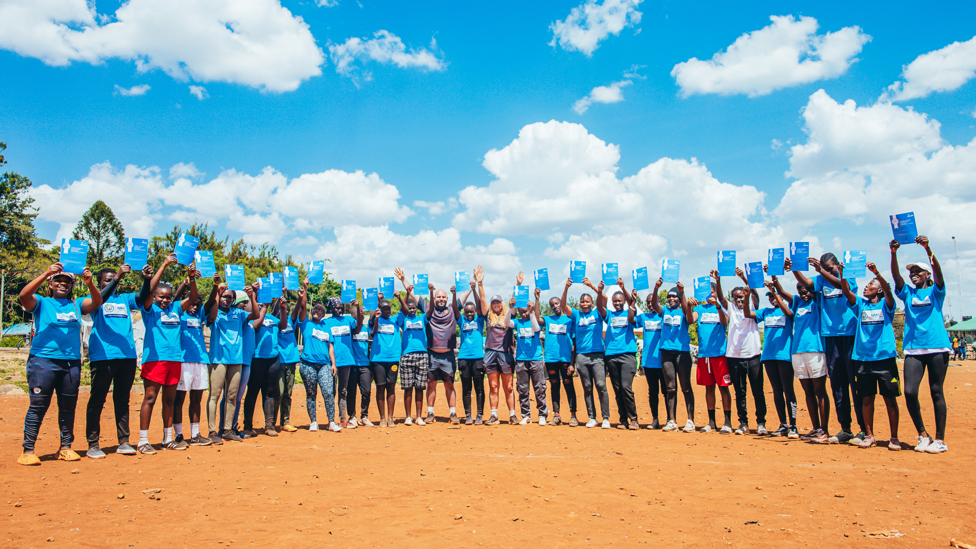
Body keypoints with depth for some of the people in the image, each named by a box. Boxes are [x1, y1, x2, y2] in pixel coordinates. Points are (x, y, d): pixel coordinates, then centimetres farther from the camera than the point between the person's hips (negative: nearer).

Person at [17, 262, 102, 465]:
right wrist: (46, 273, -22)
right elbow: (24, 295, -13)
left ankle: (66, 447, 17)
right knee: (38, 405, -3)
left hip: (72, 363, 3)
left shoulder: (76, 305, 13)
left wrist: (89, 283, -20)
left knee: (68, 407, 8)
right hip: (43, 360, -3)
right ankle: (28, 451, 5)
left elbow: (97, 302, -3)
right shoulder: (41, 303, 7)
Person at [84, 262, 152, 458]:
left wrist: (147, 279, -20)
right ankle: (93, 445, 6)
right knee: (97, 400, 0)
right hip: (102, 356, -4)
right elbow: (99, 298, -16)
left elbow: (142, 298, 0)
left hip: (127, 355, 4)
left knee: (122, 400, 9)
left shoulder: (124, 299, 17)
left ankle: (123, 442, 14)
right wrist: (117, 277, -28)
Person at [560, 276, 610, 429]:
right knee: (587, 388, 6)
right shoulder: (576, 315, 11)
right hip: (581, 355, 2)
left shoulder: (598, 313, 6)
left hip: (597, 354, -2)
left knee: (601, 386, -9)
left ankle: (606, 418, -3)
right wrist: (566, 288, -16)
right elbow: (563, 305, -1)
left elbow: (604, 300, -9)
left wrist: (593, 287, -22)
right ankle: (592, 418, 12)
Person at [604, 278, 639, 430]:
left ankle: (633, 419, -1)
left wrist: (623, 288, -24)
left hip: (627, 353, -3)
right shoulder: (609, 315, 16)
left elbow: (631, 301, -7)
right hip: (611, 355, 3)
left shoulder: (629, 313, 11)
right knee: (617, 389, 5)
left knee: (626, 387, -12)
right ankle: (623, 419, 13)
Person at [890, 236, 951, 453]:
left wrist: (927, 248, -24)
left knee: (936, 392, 2)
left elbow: (938, 271, -10)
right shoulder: (907, 293, 14)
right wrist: (894, 253, -17)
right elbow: (895, 276, -3)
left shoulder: (935, 292, 8)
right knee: (910, 392, -7)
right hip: (913, 348, 2)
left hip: (937, 347, -2)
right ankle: (923, 435, 10)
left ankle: (940, 439, 11)